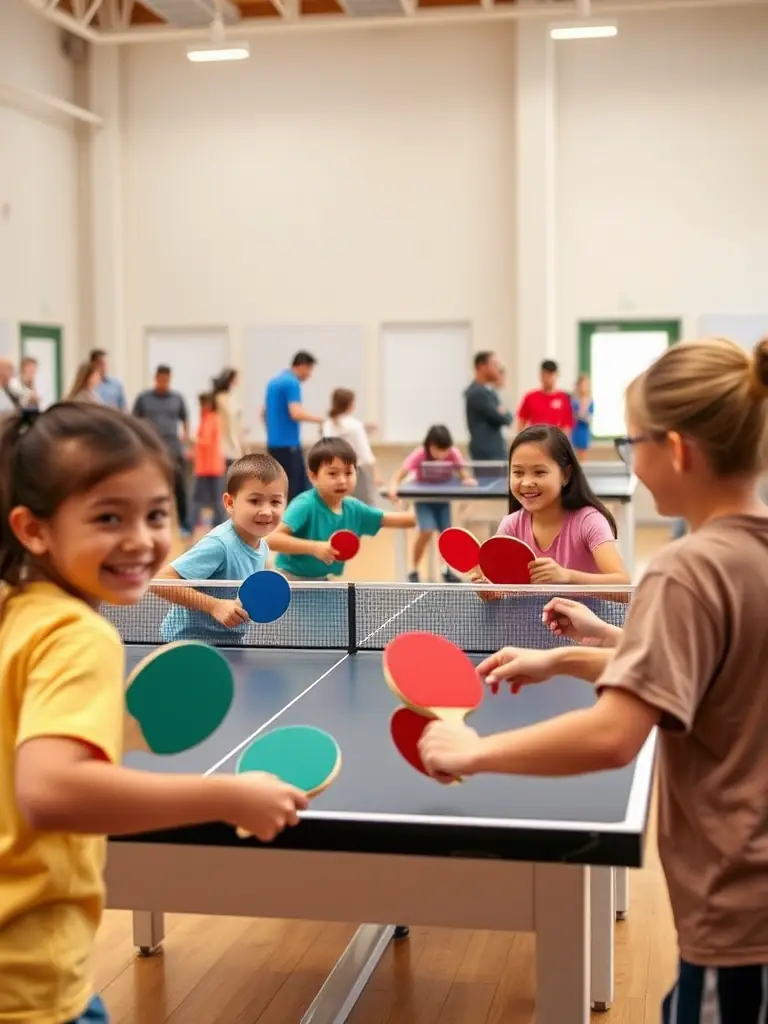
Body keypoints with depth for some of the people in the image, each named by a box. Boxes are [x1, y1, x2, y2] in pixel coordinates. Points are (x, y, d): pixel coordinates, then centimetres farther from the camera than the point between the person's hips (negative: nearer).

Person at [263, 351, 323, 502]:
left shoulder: (274, 382, 15)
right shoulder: (292, 383, -13)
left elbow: (264, 412, 22)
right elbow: (296, 413, -25)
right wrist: (320, 419, -17)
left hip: (274, 443, 9)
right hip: (288, 444, -9)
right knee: (293, 489, -4)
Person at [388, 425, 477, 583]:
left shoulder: (454, 454, -20)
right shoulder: (419, 454, -26)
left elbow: (465, 476, -16)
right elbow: (398, 476, -31)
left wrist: (468, 480, -40)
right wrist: (393, 487, -53)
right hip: (423, 499, -2)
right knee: (427, 531, -21)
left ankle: (448, 570, 23)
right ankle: (414, 571, -1)